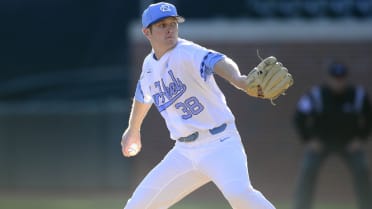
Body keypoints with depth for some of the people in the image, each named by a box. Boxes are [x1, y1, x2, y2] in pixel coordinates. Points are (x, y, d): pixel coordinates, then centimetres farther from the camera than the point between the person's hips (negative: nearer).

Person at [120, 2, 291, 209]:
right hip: (184, 151, 7)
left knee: (238, 192, -33)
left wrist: (238, 79, -60)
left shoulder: (186, 52, -15)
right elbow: (143, 95, 29)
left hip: (220, 143, -7)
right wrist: (133, 130, 45)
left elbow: (217, 61, -37)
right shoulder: (150, 65, 7)